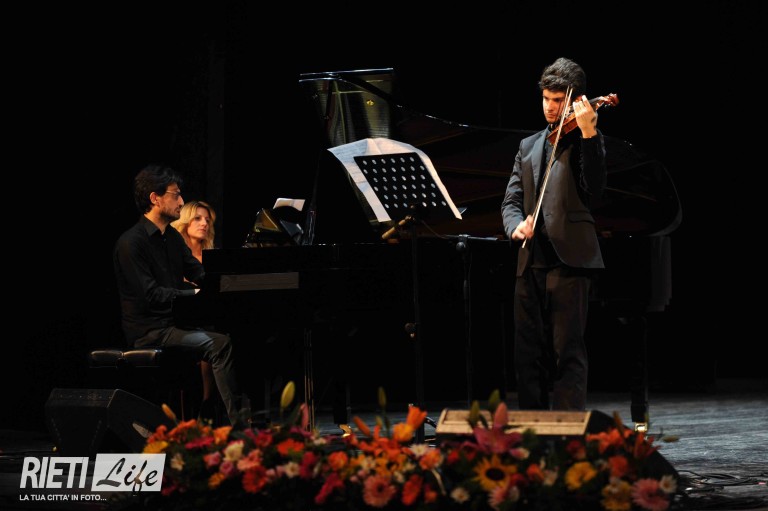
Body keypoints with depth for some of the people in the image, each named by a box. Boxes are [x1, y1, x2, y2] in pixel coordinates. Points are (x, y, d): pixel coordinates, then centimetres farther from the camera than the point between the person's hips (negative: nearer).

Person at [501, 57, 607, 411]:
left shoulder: (587, 140, 3)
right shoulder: (528, 147, 21)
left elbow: (593, 189, -14)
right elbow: (511, 200, 15)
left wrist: (588, 133, -24)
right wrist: (516, 225, -9)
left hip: (568, 260, -6)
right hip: (531, 262, 6)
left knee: (567, 350, -9)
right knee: (528, 352, 8)